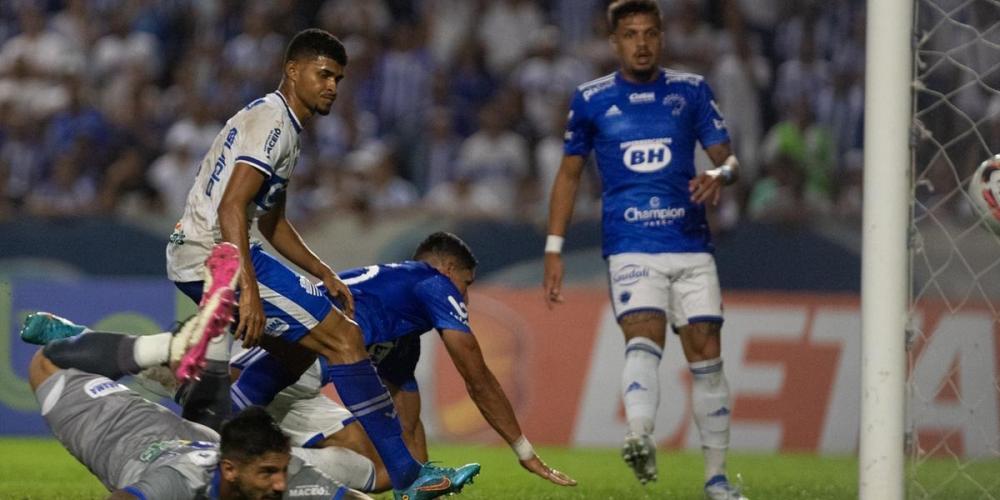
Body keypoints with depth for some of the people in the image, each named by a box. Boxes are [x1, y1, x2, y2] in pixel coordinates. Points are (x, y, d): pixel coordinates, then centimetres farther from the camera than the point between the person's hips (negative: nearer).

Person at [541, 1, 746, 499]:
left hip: (691, 244, 2)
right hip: (630, 247, -2)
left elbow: (726, 156, 6)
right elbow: (569, 173, 13)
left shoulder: (691, 90, 7)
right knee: (644, 336, -25)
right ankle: (640, 439, -46)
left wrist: (720, 173, -20)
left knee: (706, 352, 1)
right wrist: (553, 251, 8)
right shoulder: (590, 99, 6)